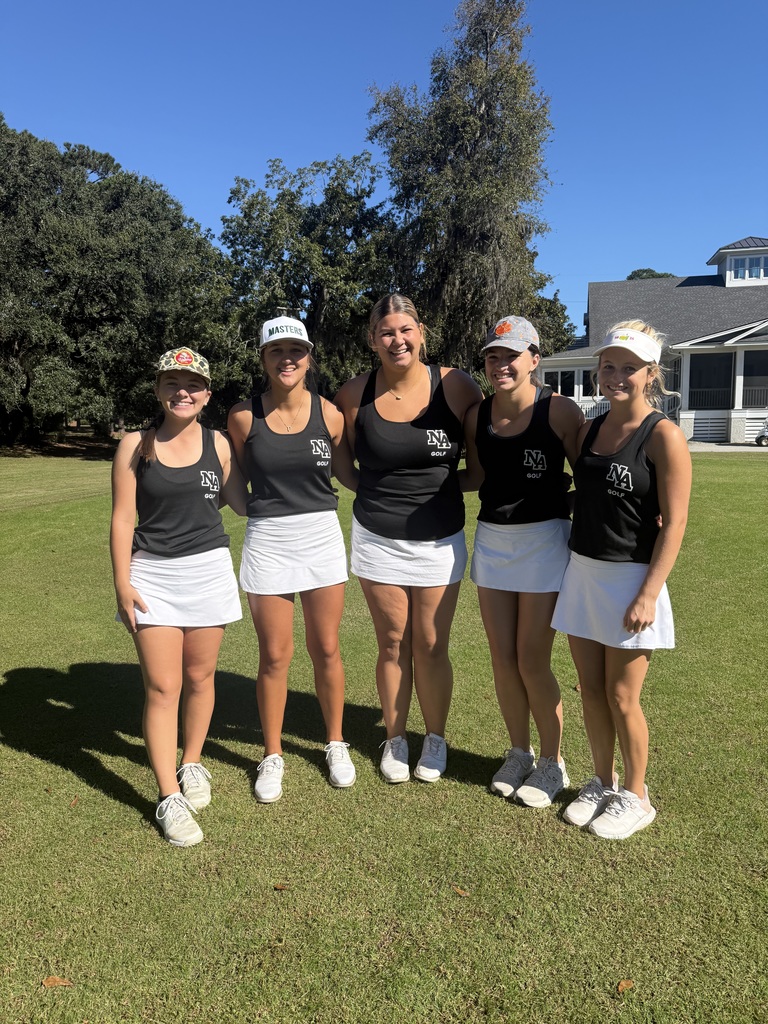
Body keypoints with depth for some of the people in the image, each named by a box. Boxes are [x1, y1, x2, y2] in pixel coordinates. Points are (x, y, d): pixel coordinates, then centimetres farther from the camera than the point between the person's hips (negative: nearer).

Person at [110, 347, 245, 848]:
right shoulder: (136, 445, -2)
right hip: (153, 574, -1)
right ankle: (170, 798, 8)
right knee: (162, 687, -2)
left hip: (209, 569, 2)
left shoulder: (218, 443, 2)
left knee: (199, 677, 13)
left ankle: (192, 765, 34)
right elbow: (122, 518, -3)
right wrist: (123, 581, -6)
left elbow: (241, 502, 7)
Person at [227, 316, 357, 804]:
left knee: (327, 649, 11)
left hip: (322, 536, 1)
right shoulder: (243, 416, -4)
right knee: (275, 656, 7)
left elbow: (349, 475, 7)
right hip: (267, 540, -1)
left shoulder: (329, 413, -3)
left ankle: (336, 742, 33)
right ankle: (273, 755, 27)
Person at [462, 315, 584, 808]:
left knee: (533, 661, 1)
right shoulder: (477, 415, 2)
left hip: (544, 539, -4)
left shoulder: (561, 411, -12)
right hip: (492, 539, 5)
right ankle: (519, 753, 31)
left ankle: (552, 763, 23)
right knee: (503, 659, 10)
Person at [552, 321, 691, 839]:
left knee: (621, 697, 5)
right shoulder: (589, 430, 7)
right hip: (582, 573, 6)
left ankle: (635, 797, 27)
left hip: (630, 578, -6)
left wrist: (648, 594, -19)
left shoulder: (663, 436, -12)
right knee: (591, 689, 14)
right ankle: (602, 783, 33)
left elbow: (674, 522, -14)